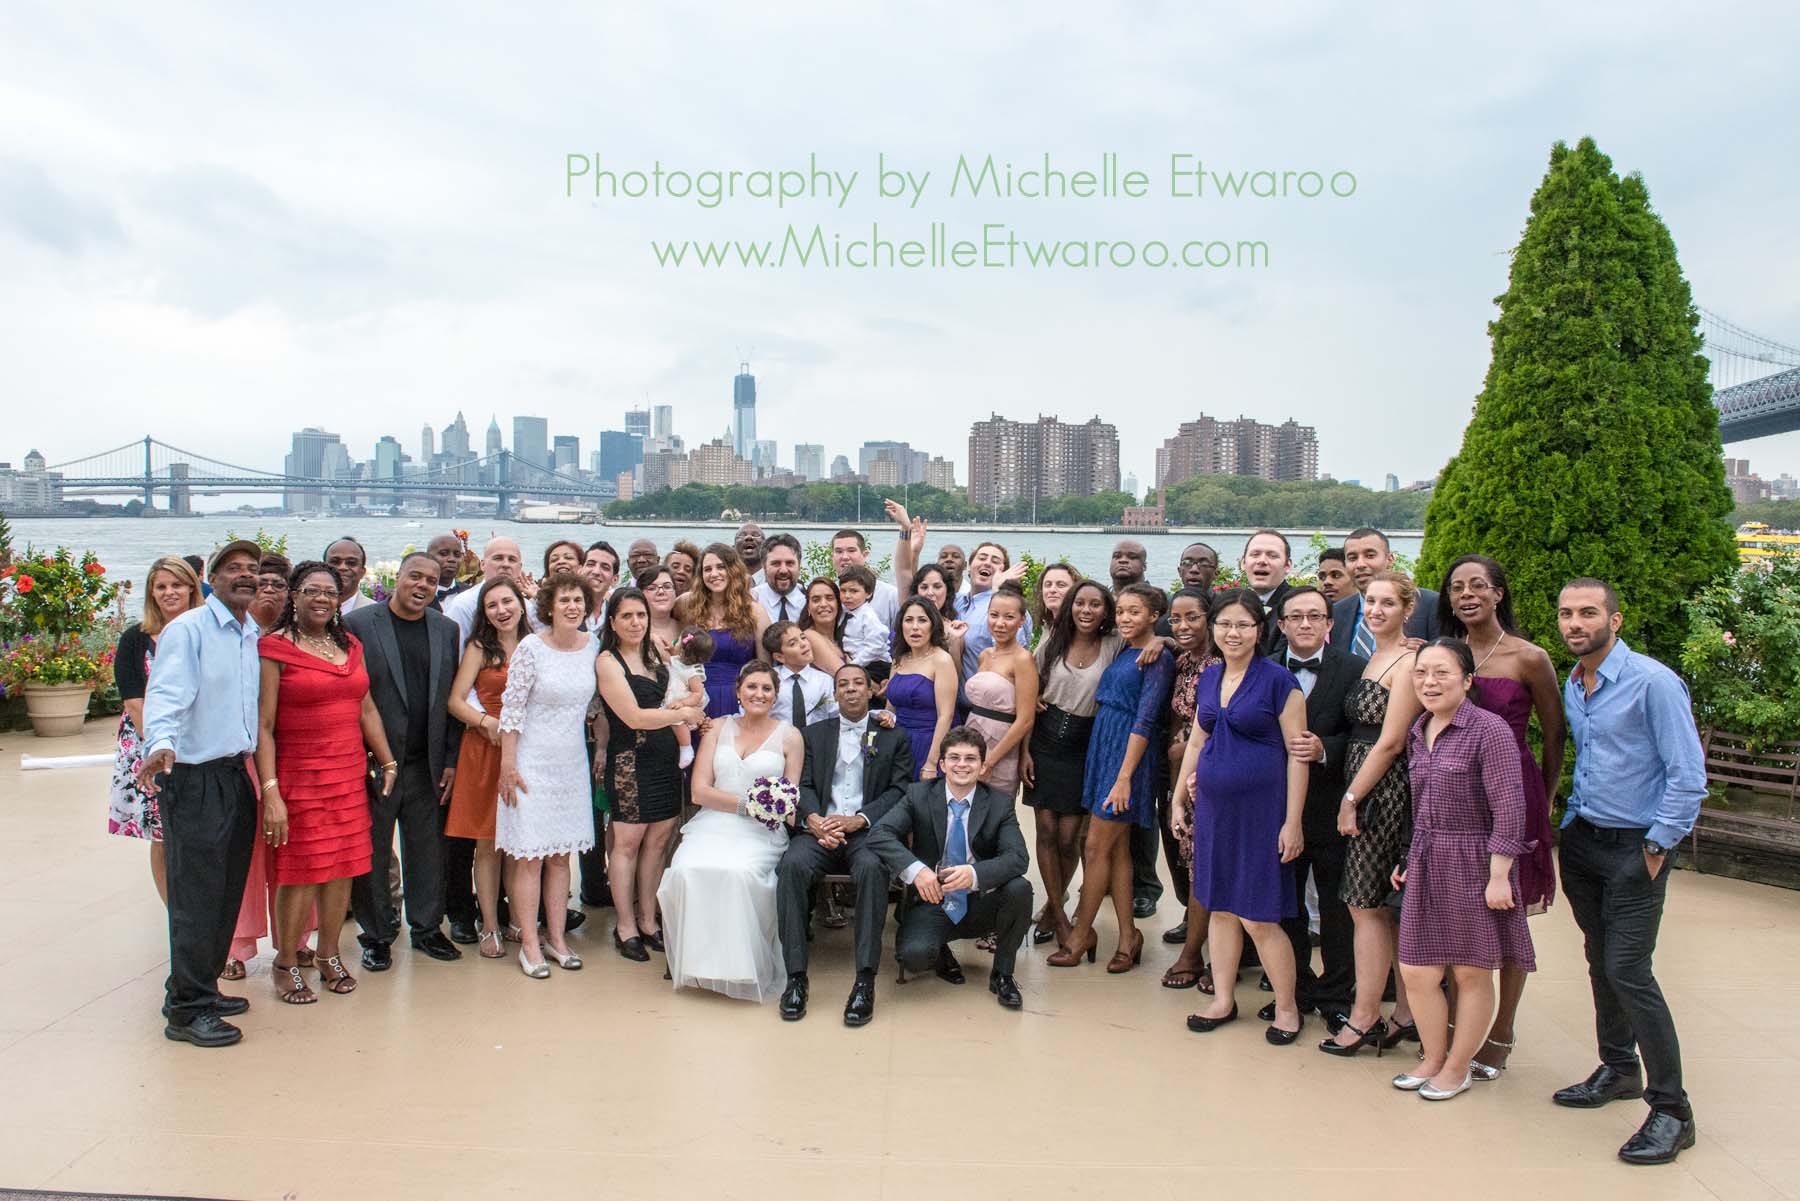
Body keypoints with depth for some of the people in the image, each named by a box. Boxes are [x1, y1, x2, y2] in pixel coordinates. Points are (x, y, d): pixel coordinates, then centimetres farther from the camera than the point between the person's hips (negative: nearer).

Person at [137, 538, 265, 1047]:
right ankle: (186, 1010, 8)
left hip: (237, 776, 7)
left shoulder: (257, 636, 12)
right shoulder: (187, 629, -10)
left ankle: (199, 987, 29)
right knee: (197, 896, -2)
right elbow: (167, 694, -23)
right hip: (194, 778, -7)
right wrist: (161, 744, -40)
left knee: (227, 894, 14)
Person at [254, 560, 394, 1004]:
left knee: (343, 867, 9)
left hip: (350, 774, 5)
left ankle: (328, 957, 25)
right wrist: (271, 792, -17)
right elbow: (263, 726, -11)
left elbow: (366, 709, 15)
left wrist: (388, 763, 12)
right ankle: (286, 965, 18)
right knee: (300, 872, 0)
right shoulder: (274, 647, -7)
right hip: (299, 776, -5)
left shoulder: (349, 646, 11)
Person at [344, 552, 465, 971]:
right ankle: (376, 936, 21)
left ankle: (426, 928, 26)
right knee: (371, 852, 7)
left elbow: (451, 699, 10)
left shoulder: (446, 629, 8)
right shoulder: (358, 624, -5)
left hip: (426, 764, 3)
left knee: (428, 850, 11)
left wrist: (451, 760, 6)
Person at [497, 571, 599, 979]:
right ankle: (530, 944, 10)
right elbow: (511, 708, -11)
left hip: (573, 763, 5)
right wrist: (507, 766, -11)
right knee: (530, 856, 0)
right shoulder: (530, 648, -13)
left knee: (561, 854, 11)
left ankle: (557, 938, 21)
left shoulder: (592, 646, 1)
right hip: (533, 763, -5)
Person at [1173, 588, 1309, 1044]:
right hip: (1213, 807, 6)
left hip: (1260, 809, -6)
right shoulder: (1208, 677, 8)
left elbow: (1297, 753, -10)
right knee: (1219, 907, 12)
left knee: (1258, 917, -2)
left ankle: (1287, 1007, 16)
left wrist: (1292, 822, -13)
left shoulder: (1278, 680, -10)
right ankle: (1223, 1000, 25)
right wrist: (1178, 798, 15)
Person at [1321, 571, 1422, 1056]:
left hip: (1381, 792, -9)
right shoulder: (1371, 658, 14)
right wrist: (1352, 794, 7)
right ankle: (1406, 1014, 21)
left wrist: (1351, 798, -12)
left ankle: (1363, 1019, 7)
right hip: (1362, 788, 9)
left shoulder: (1407, 662, -13)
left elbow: (1391, 742, -16)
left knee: (1366, 905, -3)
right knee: (1388, 908, 12)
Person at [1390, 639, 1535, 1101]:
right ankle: (1432, 1059, 28)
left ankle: (1457, 1068, 24)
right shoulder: (1418, 732, 9)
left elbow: (1509, 810, -16)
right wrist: (1411, 859, 15)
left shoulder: (1489, 729, -14)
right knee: (1416, 972, 8)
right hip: (1427, 866, 7)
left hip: (1474, 865, -7)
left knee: (1471, 973, 8)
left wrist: (1499, 876, -18)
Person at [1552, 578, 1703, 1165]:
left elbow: (1688, 774, -16)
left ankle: (1672, 1110, 2)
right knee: (1601, 962, 15)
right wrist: (1571, 822, 15)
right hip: (1582, 840, 7)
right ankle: (1619, 1070, 31)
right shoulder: (1572, 686, 8)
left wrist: (1658, 847, -13)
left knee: (1628, 970, -10)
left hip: (1635, 848, -7)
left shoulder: (1653, 682, -16)